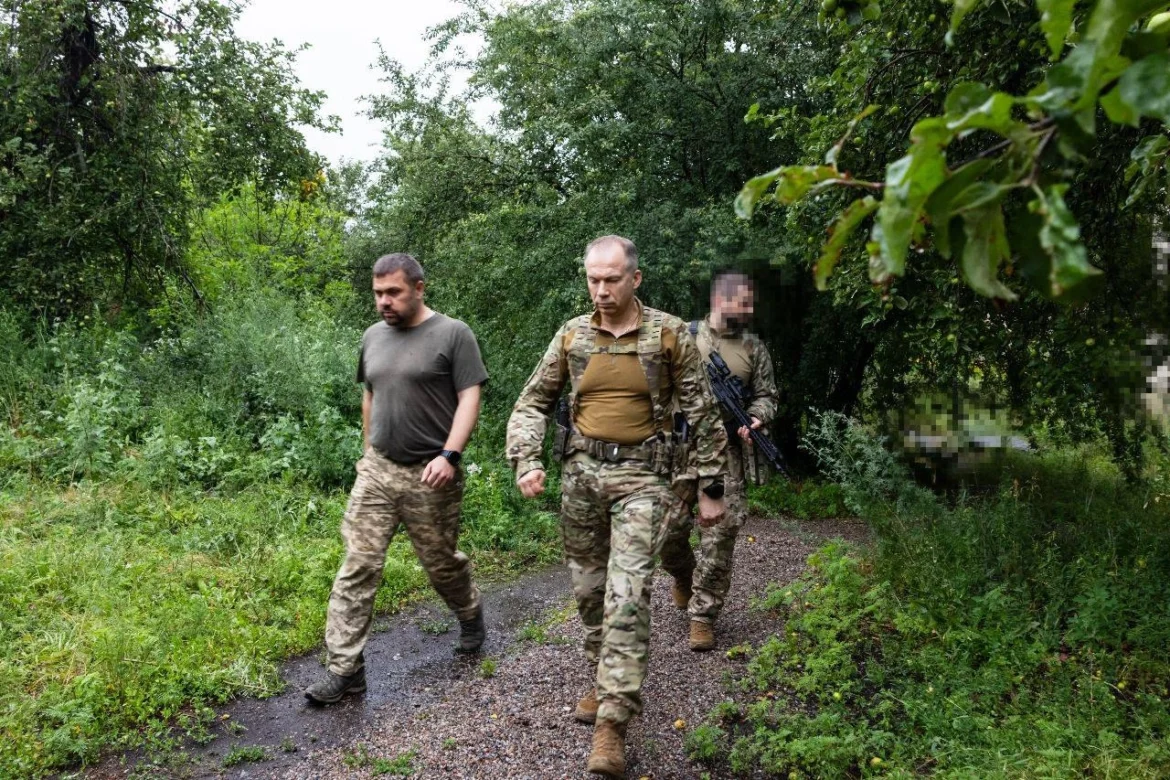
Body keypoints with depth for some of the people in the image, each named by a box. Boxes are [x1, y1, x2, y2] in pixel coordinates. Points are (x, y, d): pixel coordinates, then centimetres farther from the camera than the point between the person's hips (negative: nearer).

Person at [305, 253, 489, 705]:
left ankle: (471, 616, 40)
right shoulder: (373, 337, 11)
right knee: (357, 568, -2)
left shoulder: (453, 334, -7)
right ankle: (344, 668, 4)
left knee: (442, 564, 11)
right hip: (376, 471, 5)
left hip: (430, 477, -4)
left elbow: (469, 397, -12)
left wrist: (449, 455, -21)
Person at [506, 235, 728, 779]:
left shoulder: (669, 334, -3)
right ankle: (608, 682, 33)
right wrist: (526, 462, -6)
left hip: (641, 476, -4)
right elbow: (532, 403, 10)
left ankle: (612, 724, -10)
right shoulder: (572, 336, 4)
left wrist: (711, 487, 2)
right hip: (581, 471, 4)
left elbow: (702, 414, 1)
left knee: (627, 596, -12)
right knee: (589, 589, 12)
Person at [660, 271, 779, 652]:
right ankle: (683, 576, 32)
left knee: (720, 533, -5)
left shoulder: (753, 347, 10)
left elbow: (766, 394, 11)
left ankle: (703, 615, 5)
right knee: (669, 526, -2)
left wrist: (757, 418, -10)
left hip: (726, 452, 1)